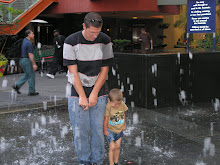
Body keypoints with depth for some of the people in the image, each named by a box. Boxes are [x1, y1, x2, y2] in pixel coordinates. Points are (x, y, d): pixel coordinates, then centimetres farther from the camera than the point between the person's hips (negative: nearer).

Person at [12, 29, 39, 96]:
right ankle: (31, 92, 7)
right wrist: (34, 64, -22)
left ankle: (17, 85, 9)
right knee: (31, 76, 0)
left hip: (22, 60, 9)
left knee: (27, 75, 18)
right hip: (27, 60, -9)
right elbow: (30, 54, -22)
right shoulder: (29, 43, -17)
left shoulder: (24, 41, 13)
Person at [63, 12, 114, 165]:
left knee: (98, 129, 4)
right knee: (80, 130, 2)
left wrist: (94, 94, -9)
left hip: (98, 91, 2)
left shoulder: (105, 41, -6)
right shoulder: (71, 42, -12)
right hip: (77, 92, -1)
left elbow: (104, 70, -3)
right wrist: (82, 96, -14)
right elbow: (73, 72, -11)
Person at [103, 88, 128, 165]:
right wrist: (105, 130, -9)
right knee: (112, 147, -7)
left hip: (119, 130, 5)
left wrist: (123, 125, 13)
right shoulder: (108, 107, -25)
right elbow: (106, 119, -17)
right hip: (110, 131, -5)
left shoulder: (122, 104, -10)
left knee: (118, 146, 12)